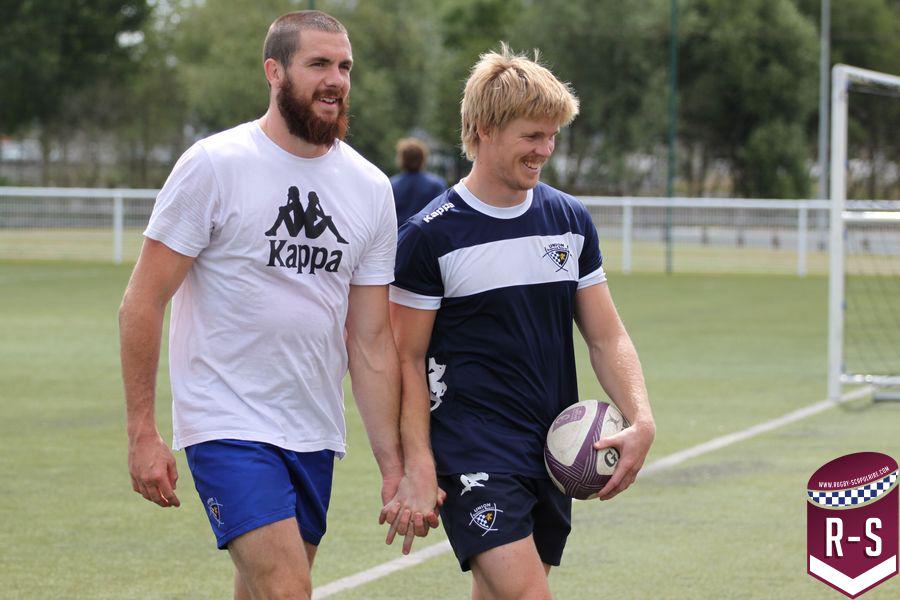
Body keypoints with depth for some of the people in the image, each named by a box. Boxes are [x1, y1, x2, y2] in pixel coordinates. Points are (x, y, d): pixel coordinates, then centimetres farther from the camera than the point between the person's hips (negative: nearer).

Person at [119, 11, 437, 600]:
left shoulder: (370, 190, 7)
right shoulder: (214, 165, -8)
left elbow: (370, 341, 9)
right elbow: (143, 302, -6)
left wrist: (394, 466, 4)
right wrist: (142, 432, -11)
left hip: (315, 435, 5)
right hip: (229, 426, -5)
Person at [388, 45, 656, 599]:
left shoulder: (570, 221, 9)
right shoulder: (428, 237, -6)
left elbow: (606, 336, 11)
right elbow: (408, 360, -3)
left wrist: (641, 422, -4)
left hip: (554, 455, 6)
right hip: (473, 454, -5)